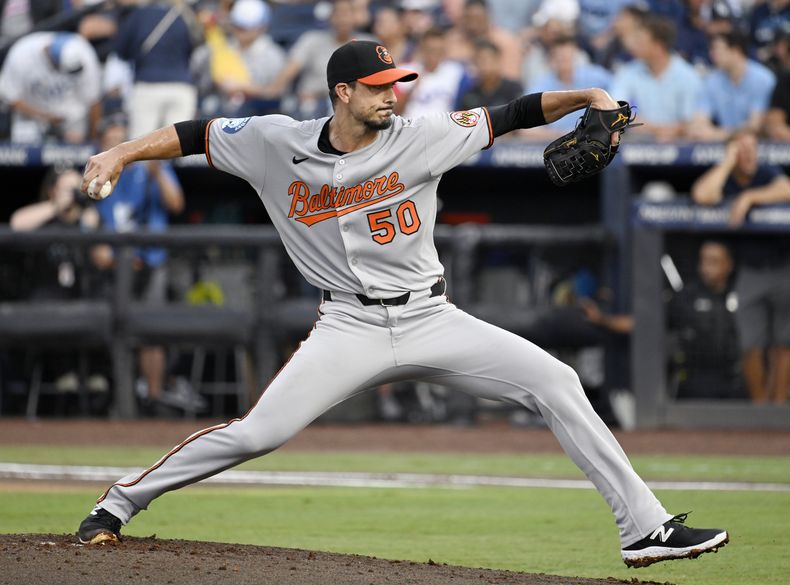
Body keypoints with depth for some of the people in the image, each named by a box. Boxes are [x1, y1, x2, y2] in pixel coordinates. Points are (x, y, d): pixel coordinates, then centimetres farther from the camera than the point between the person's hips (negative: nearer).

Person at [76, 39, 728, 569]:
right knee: (259, 432, -16)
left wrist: (588, 96, -14)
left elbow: (509, 116, -2)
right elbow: (199, 134, 7)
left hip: (432, 321, 2)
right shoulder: (278, 144, -3)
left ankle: (644, 527, -7)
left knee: (557, 383, -12)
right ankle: (119, 503, 2)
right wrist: (120, 153, -4)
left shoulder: (419, 139, -4)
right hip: (351, 328, -2)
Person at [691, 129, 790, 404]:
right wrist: (727, 163, -15)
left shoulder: (768, 174, 0)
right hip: (749, 271, 0)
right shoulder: (724, 181, -1)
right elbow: (701, 195, -23)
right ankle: (758, 405, 3)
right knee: (751, 346, -6)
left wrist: (749, 197, -22)